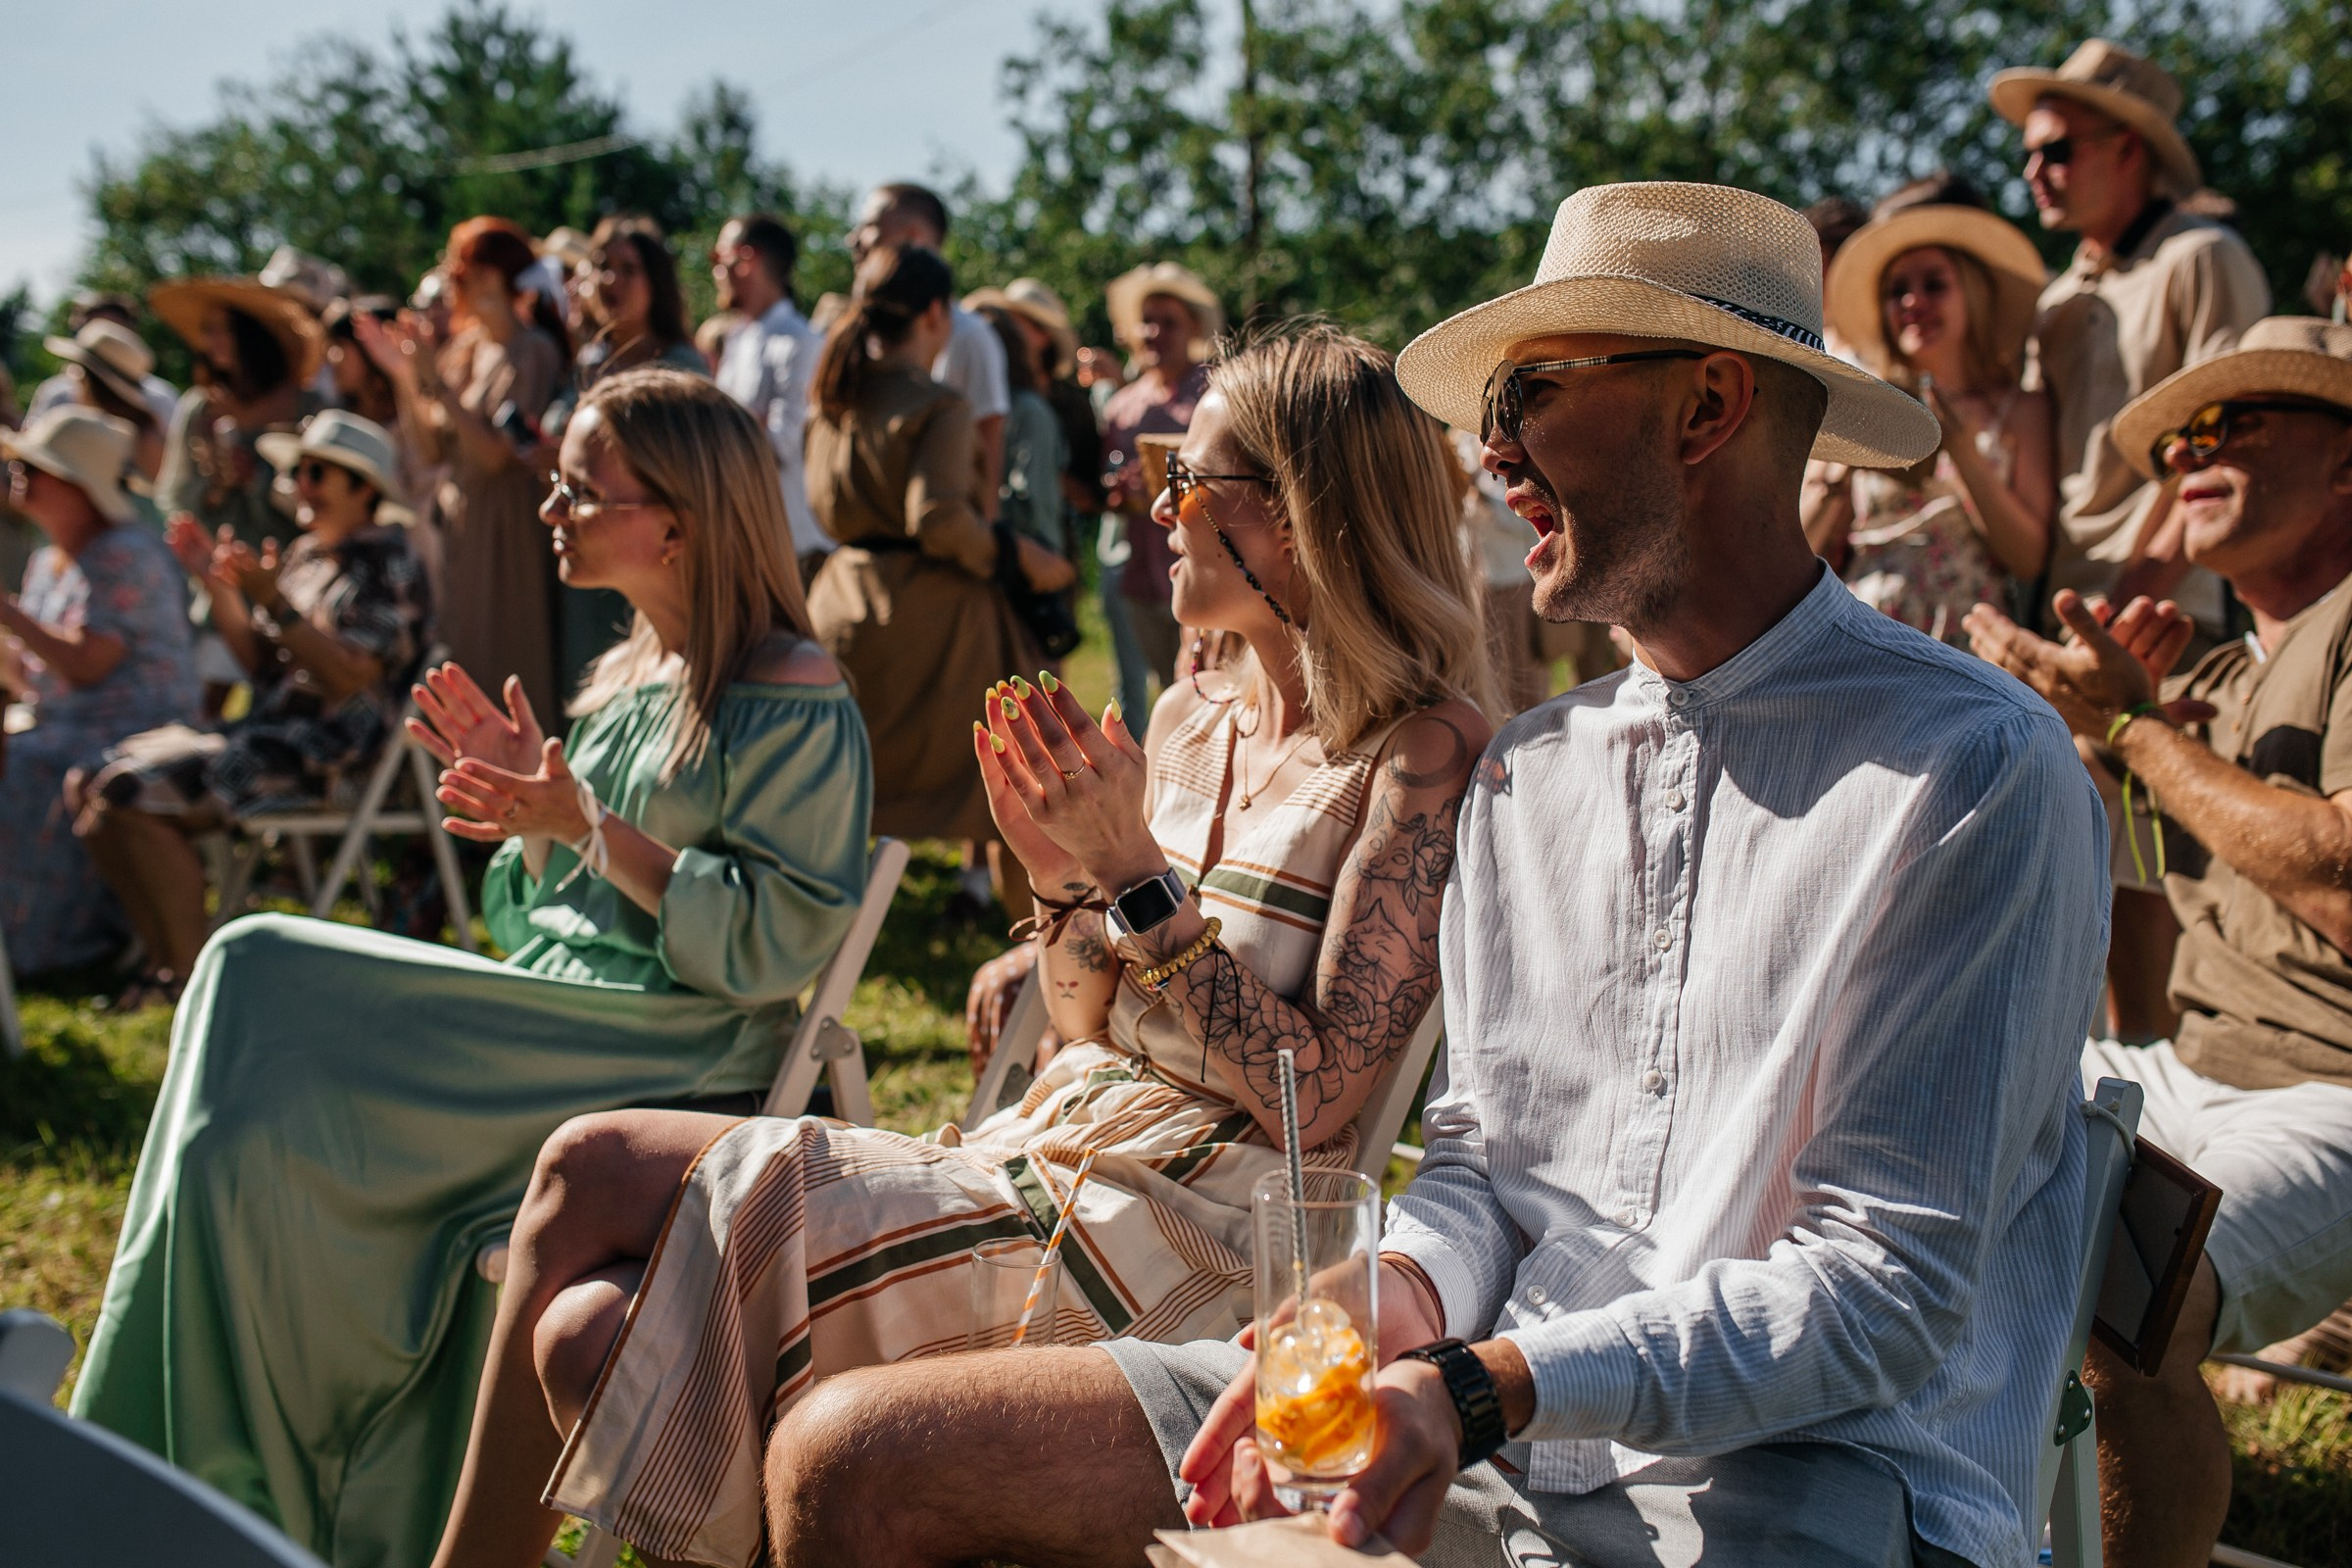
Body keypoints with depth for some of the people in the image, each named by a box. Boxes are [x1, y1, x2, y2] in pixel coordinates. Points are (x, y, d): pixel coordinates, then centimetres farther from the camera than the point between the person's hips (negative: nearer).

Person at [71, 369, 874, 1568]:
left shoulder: (792, 703, -8)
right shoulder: (633, 683, 18)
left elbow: (773, 942, -16)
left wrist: (589, 825, -18)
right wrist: (532, 795, 3)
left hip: (669, 1066, -8)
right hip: (558, 1042, 8)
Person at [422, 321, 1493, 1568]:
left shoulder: (1422, 753, -11)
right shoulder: (1188, 726, 12)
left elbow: (1315, 1101, -17)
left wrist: (1137, 871, -18)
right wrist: (1063, 873, -2)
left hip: (1185, 1221, -7)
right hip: (1049, 1155, 8)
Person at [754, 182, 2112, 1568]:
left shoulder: (1976, 769, -10)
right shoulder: (1529, 775, 14)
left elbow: (1888, 1295, -13)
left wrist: (1484, 1390, -22)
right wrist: (1397, 1297, -6)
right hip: (1492, 1417, 7)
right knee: (848, 1457, -2)